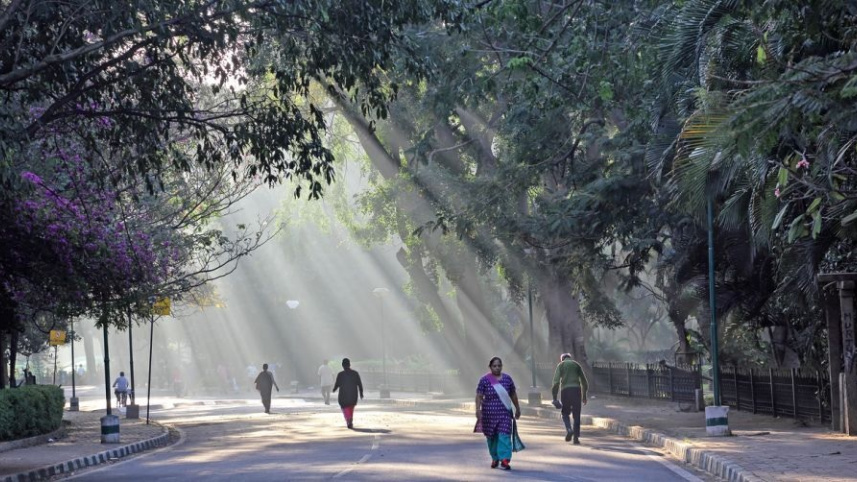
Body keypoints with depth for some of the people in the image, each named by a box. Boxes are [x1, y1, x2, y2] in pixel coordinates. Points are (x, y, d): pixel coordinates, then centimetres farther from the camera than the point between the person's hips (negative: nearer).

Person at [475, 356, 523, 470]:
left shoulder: (507, 379, 4)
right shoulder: (484, 380, -3)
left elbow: (513, 395, 13)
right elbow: (479, 396, -6)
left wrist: (517, 408, 19)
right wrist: (478, 410, -16)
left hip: (504, 413, 0)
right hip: (489, 413, 0)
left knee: (504, 436, -12)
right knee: (492, 437, 10)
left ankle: (504, 460, -16)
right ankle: (495, 458, 29)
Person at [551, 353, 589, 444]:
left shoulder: (560, 365, 9)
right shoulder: (576, 364, 17)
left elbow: (556, 382, -3)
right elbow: (584, 381, 17)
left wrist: (554, 397, -2)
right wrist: (584, 395, 26)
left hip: (565, 390, -2)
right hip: (576, 389, 2)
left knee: (565, 413, 13)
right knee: (576, 415, 7)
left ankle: (569, 429, -13)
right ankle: (576, 437, 2)